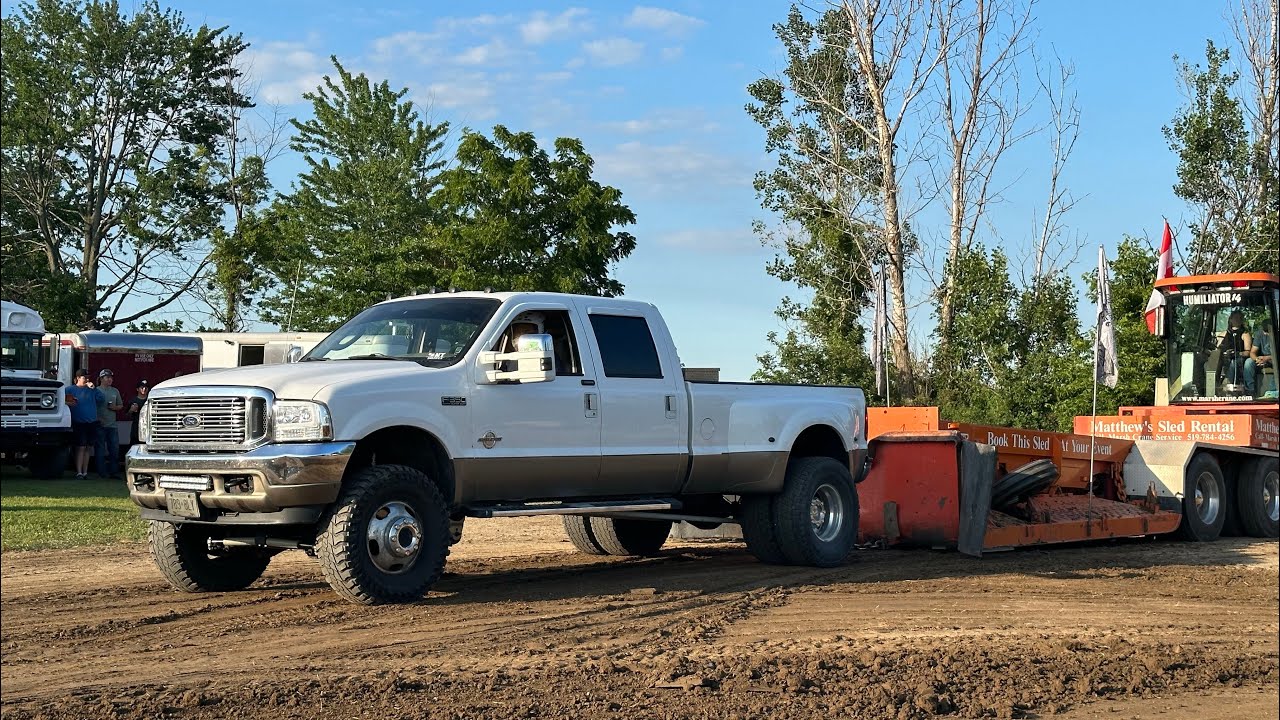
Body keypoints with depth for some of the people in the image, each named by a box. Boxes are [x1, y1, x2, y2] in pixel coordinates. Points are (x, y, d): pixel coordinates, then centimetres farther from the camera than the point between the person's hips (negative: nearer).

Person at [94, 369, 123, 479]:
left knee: (115, 449, 3)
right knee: (100, 450, -1)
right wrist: (96, 419, -15)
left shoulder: (115, 391, 14)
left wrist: (115, 407, -1)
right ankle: (102, 473, 3)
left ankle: (114, 472, 9)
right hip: (100, 425, -5)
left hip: (112, 425, 5)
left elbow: (121, 406, 21)